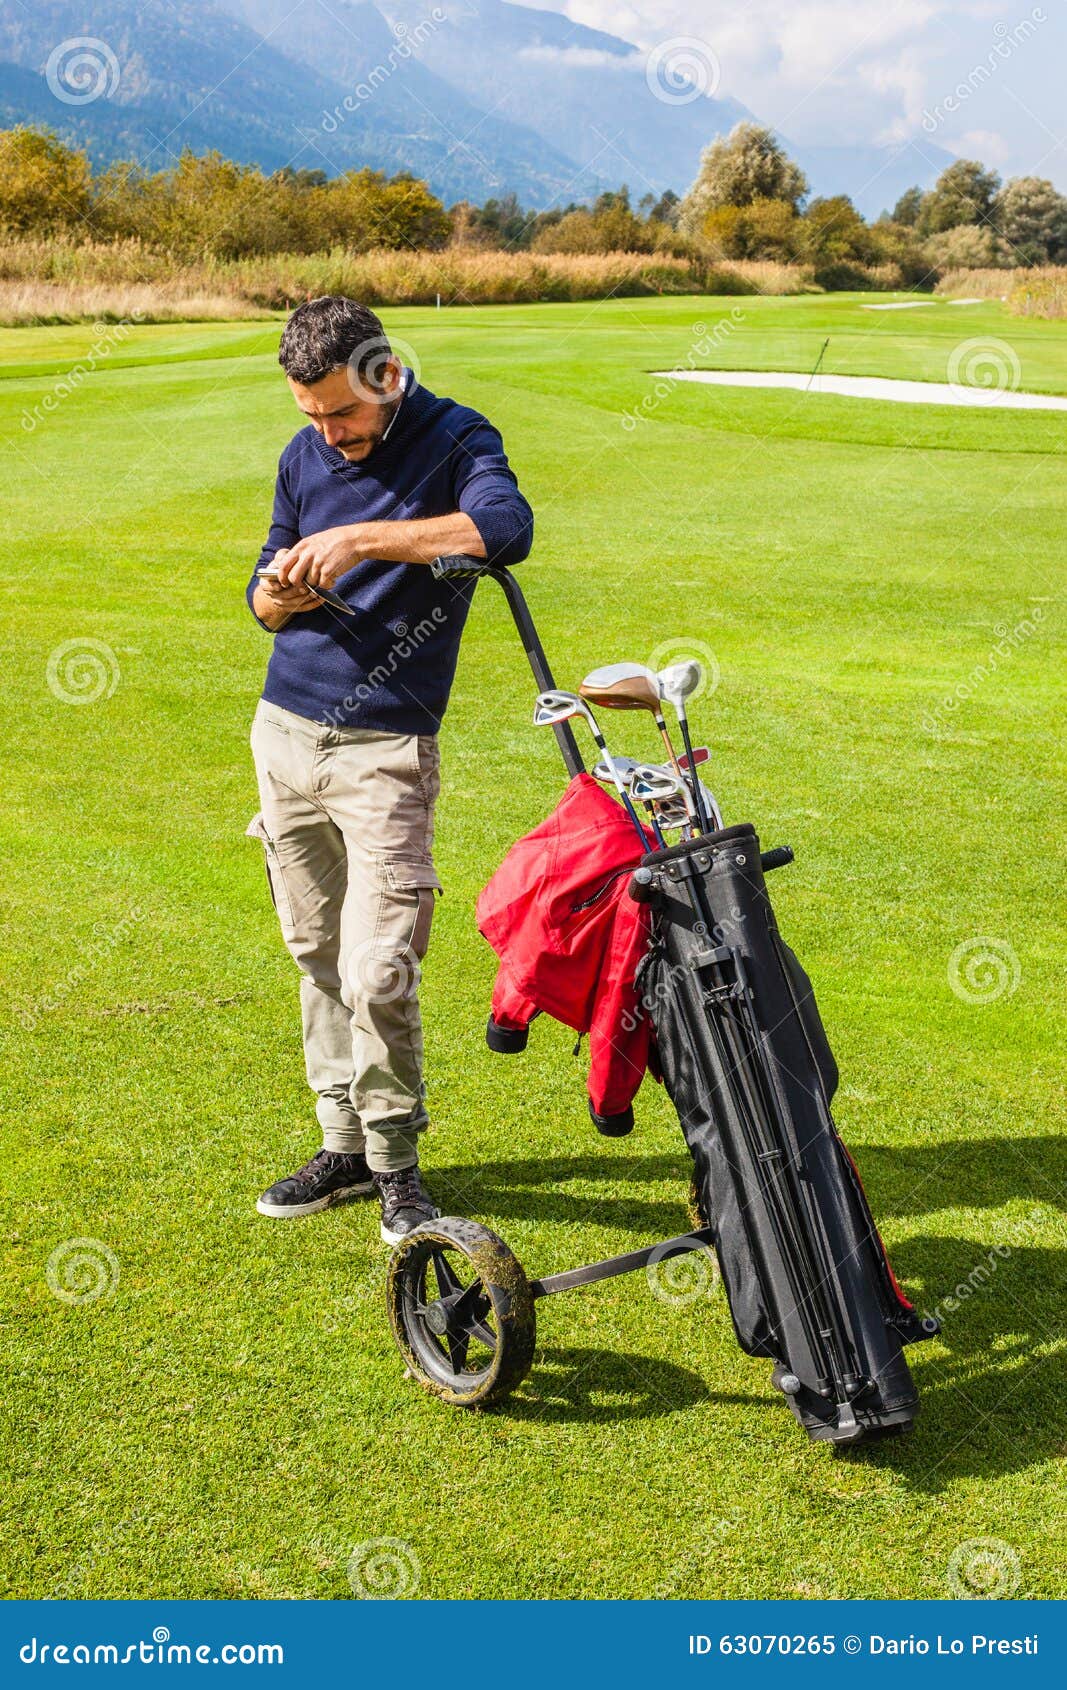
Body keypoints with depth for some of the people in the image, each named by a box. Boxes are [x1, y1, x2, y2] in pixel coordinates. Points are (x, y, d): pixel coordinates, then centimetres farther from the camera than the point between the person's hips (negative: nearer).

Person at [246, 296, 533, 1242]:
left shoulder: (455, 441, -6)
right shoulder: (304, 456, 10)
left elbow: (507, 529, -29)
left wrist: (360, 540, -31)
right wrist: (279, 593, -8)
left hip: (385, 747, -6)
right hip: (285, 731, 6)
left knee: (377, 972, -9)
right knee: (317, 956, 11)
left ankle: (397, 1163, 10)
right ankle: (345, 1145, 24)